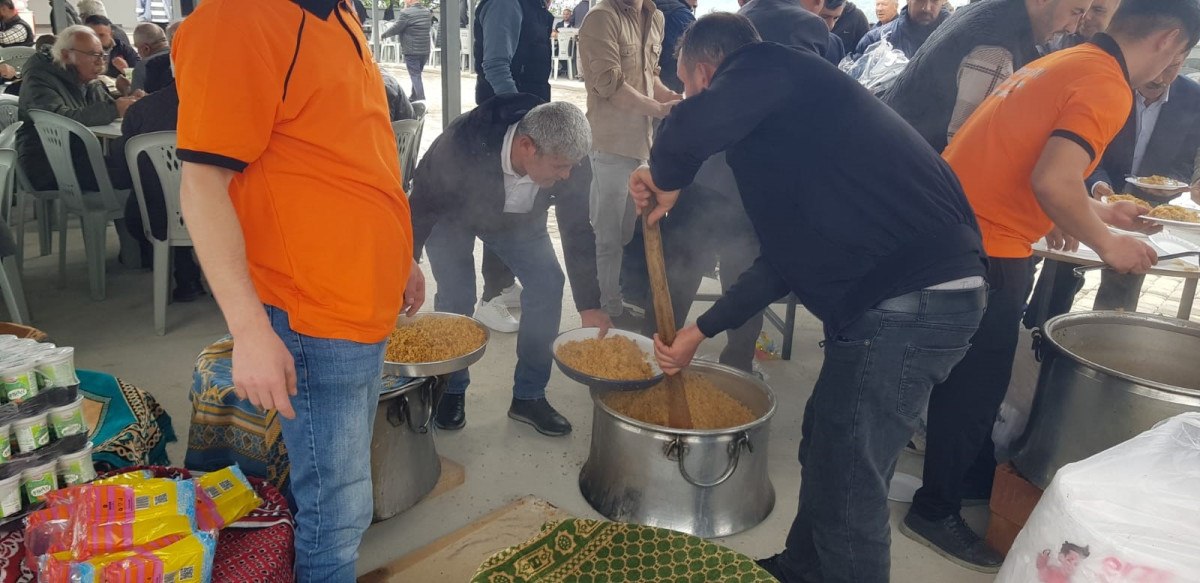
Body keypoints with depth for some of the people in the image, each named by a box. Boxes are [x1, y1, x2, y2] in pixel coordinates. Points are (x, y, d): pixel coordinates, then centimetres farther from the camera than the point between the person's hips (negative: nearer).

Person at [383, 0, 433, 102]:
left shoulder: (405, 13, -14)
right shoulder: (427, 12, 8)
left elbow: (395, 29, -8)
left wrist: (384, 35, 8)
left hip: (411, 51, -7)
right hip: (425, 50, 7)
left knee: (415, 76, -3)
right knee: (417, 74, 19)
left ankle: (421, 100, -10)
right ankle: (414, 97, 29)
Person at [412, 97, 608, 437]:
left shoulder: (568, 159, -31)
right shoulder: (462, 144, -41)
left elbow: (578, 229, -19)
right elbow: (422, 205, -25)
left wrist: (589, 305, -18)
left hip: (518, 219, 3)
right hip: (452, 215, -3)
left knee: (548, 286, -10)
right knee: (455, 297, -16)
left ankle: (529, 396, 5)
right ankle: (451, 391, 10)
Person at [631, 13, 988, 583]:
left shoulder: (769, 67, -6)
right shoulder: (776, 119, 22)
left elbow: (692, 128, -30)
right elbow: (786, 258, 23)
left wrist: (664, 179, -7)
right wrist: (700, 330, 24)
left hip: (911, 300, -10)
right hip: (914, 291, 10)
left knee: (847, 484, 2)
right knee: (823, 448, 23)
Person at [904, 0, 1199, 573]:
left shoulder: (1064, 62, 17)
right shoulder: (1108, 86, -12)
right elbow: (1051, 181, -25)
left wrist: (1095, 212, 27)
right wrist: (1106, 242, -10)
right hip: (988, 248, -9)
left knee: (975, 372, 22)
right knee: (975, 381, 4)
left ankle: (976, 477, 41)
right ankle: (935, 511, 18)